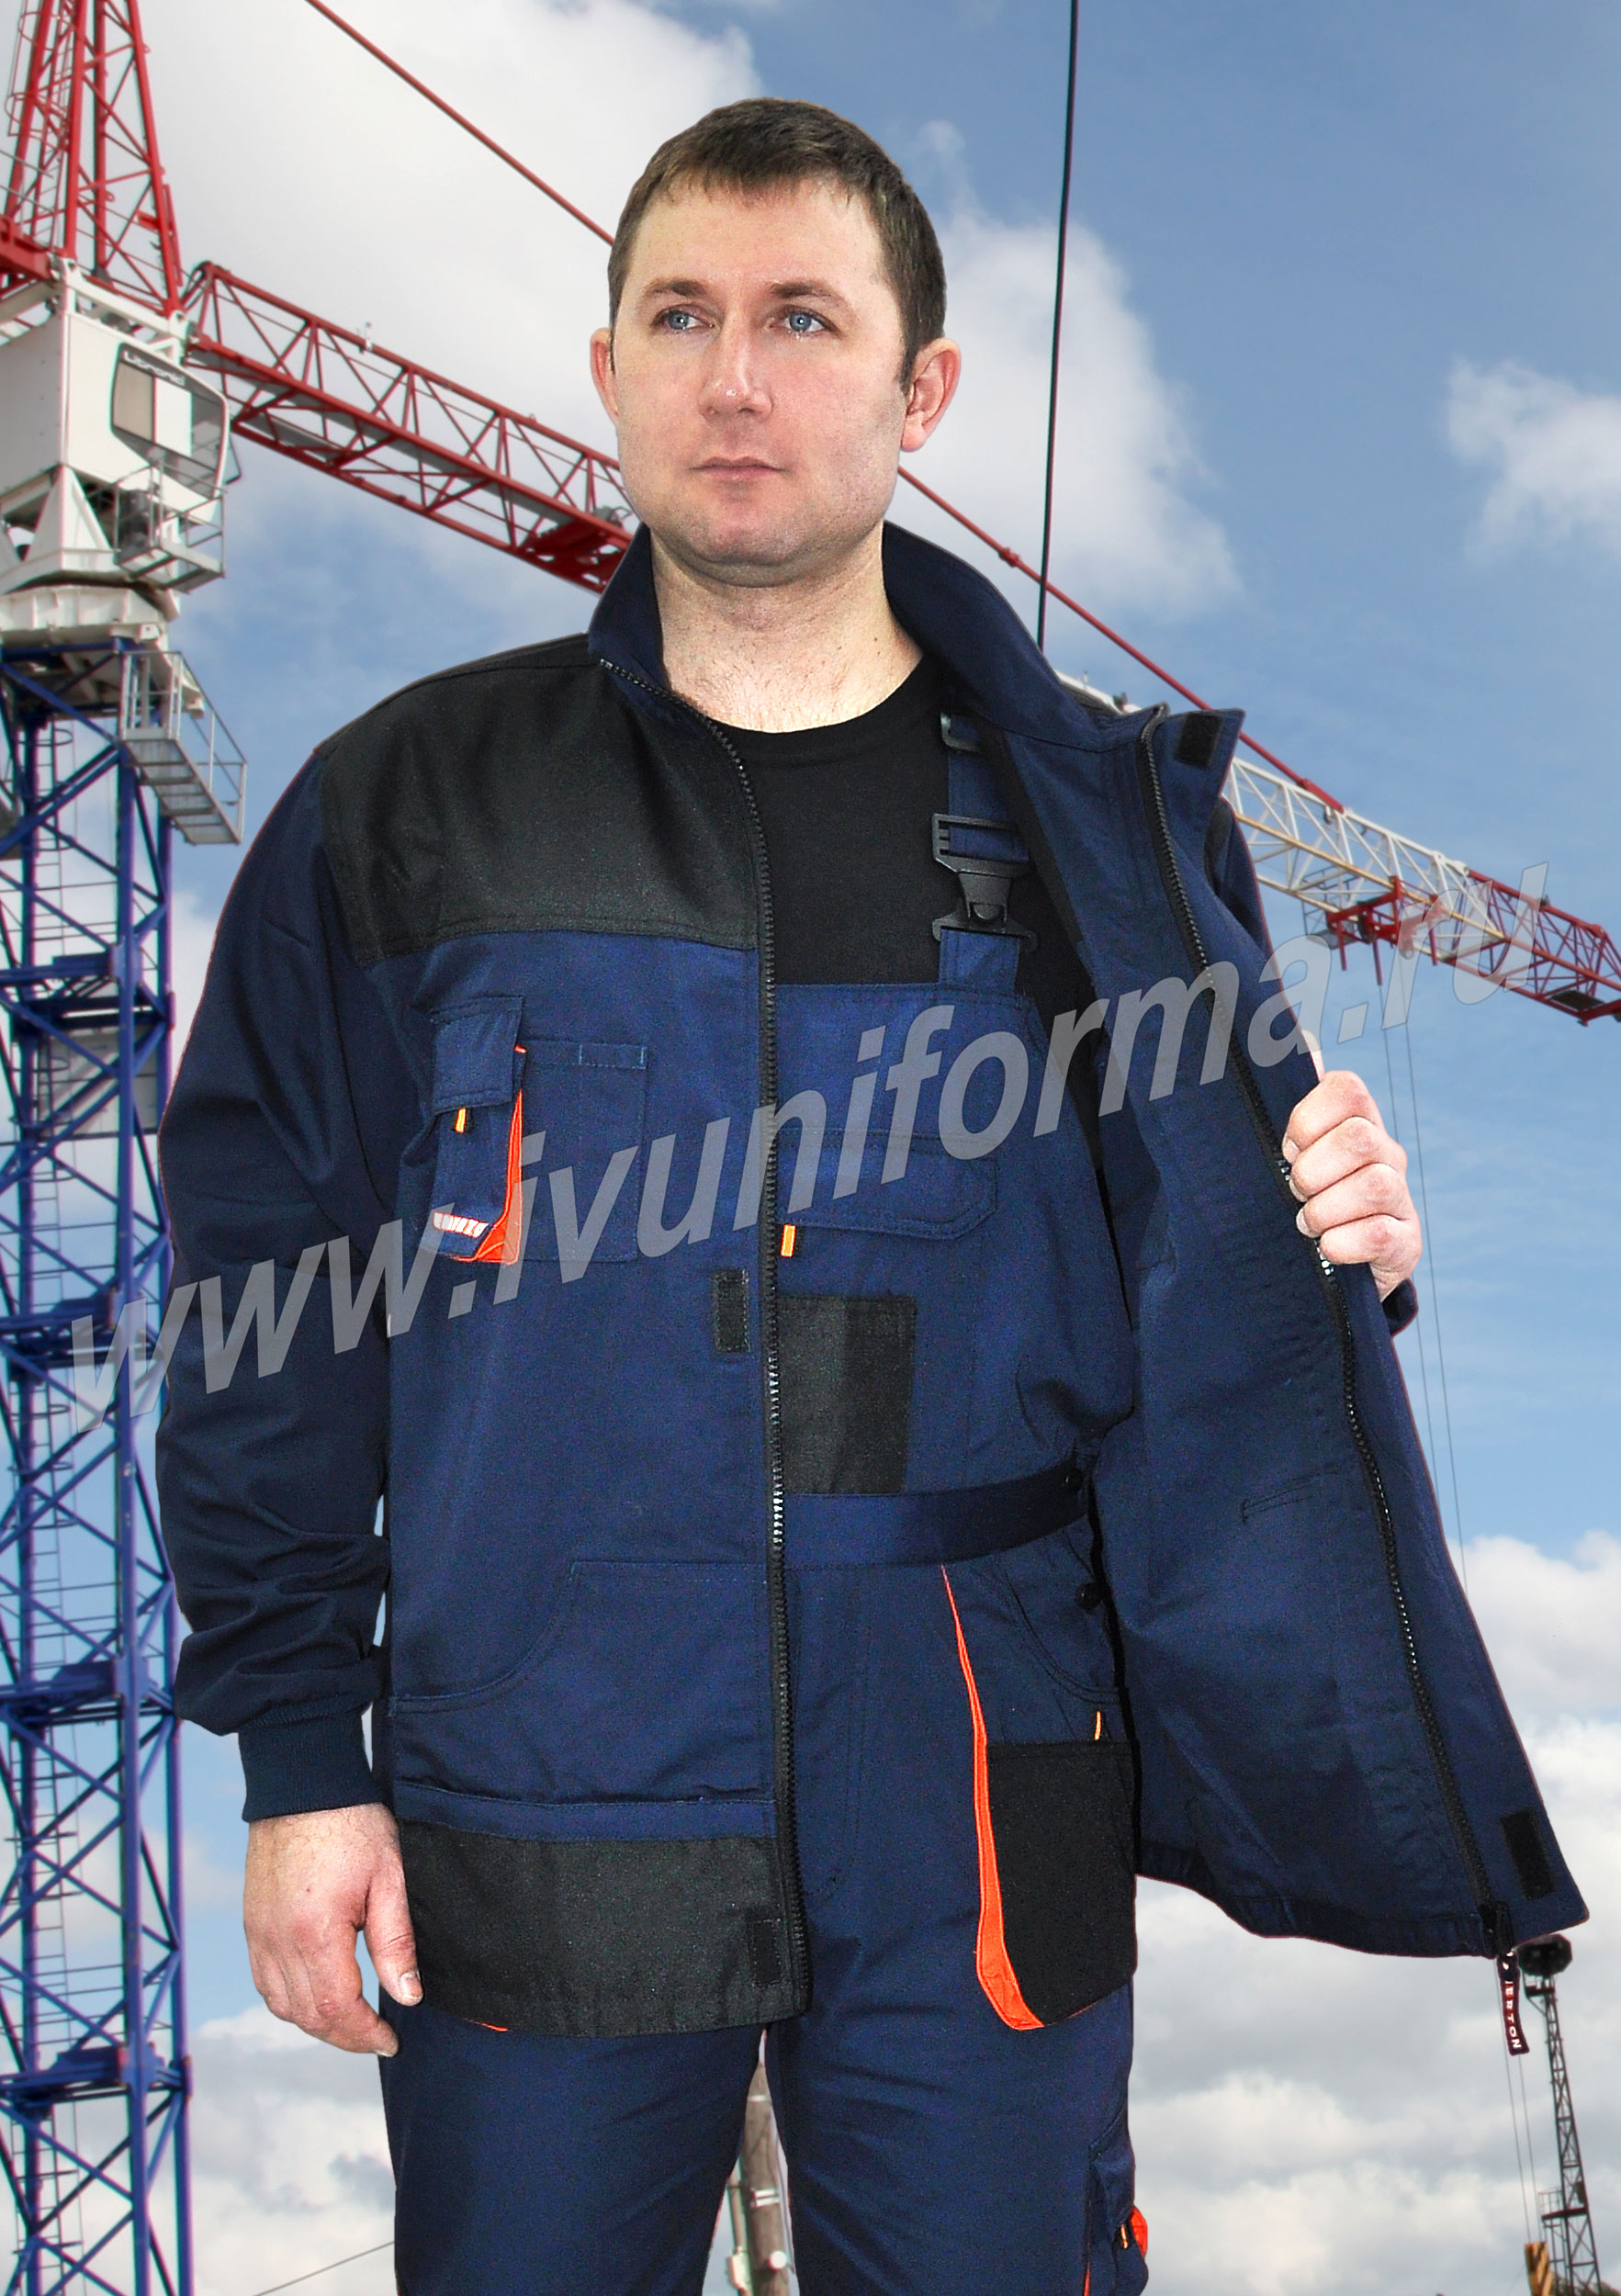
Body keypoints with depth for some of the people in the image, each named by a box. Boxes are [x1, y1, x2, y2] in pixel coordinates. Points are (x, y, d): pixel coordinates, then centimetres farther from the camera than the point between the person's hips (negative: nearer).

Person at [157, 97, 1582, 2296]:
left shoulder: (1110, 815, 5)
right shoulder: (408, 809, 2)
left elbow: (1212, 1316, 10)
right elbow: (275, 1315, 2)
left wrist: (1337, 1243, -12)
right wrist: (297, 1756, -1)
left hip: (982, 1836, 1)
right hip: (541, 1831, 0)